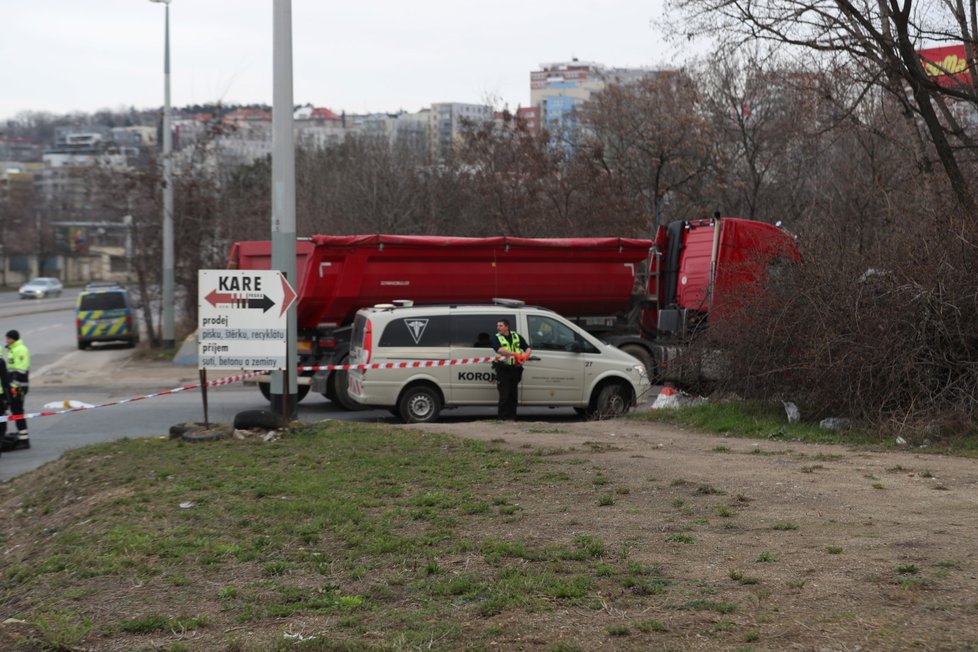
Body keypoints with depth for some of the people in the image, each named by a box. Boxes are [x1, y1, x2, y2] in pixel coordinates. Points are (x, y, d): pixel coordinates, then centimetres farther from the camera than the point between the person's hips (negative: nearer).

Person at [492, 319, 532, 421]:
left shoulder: (516, 336, 11)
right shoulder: (497, 338, 0)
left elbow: (528, 348, 12)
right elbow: (499, 350, -20)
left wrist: (525, 355, -11)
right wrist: (514, 354, -31)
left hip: (515, 369, 4)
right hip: (503, 369, -4)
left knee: (513, 395, 7)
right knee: (504, 395, -6)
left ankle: (512, 417, 13)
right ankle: (503, 418, -1)